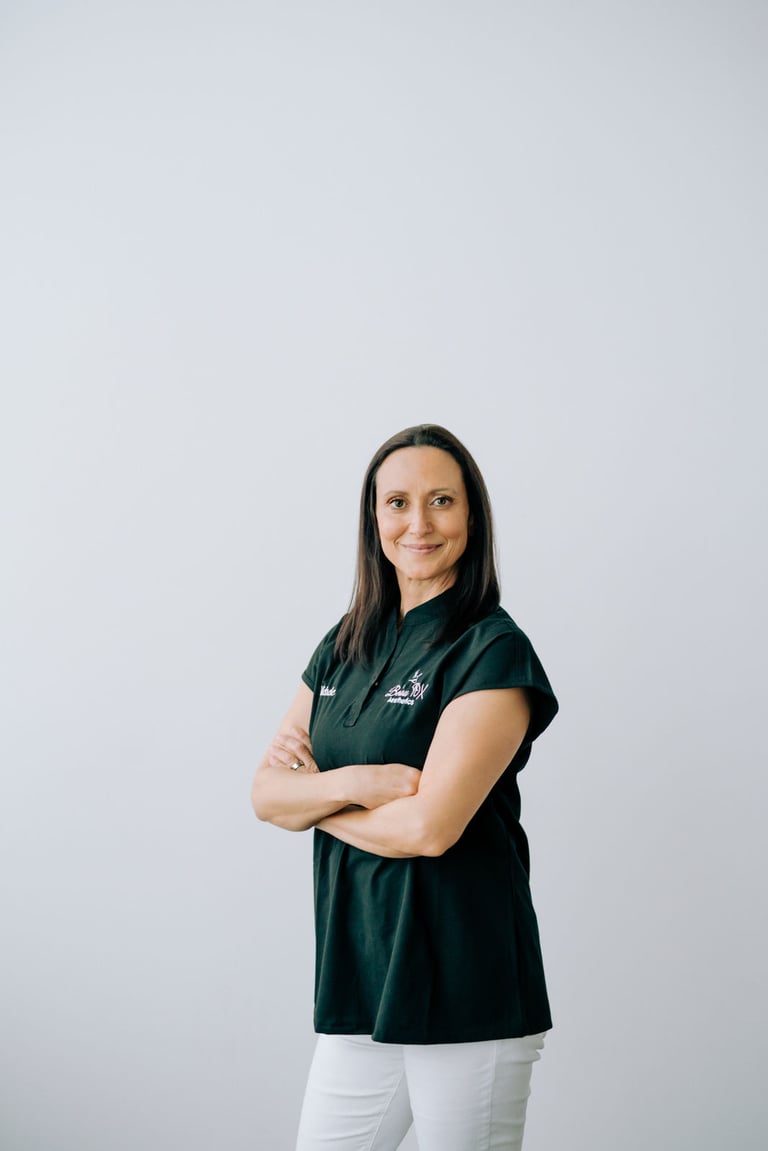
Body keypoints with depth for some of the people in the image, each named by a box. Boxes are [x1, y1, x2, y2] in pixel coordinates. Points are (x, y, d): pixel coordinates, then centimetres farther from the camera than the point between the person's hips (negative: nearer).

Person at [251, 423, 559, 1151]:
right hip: (357, 979, 6)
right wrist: (353, 782, -13)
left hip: (464, 990, -6)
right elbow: (265, 792, 6)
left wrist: (313, 798, -3)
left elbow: (430, 825, -19)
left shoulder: (493, 650, -10)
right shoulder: (344, 647, 10)